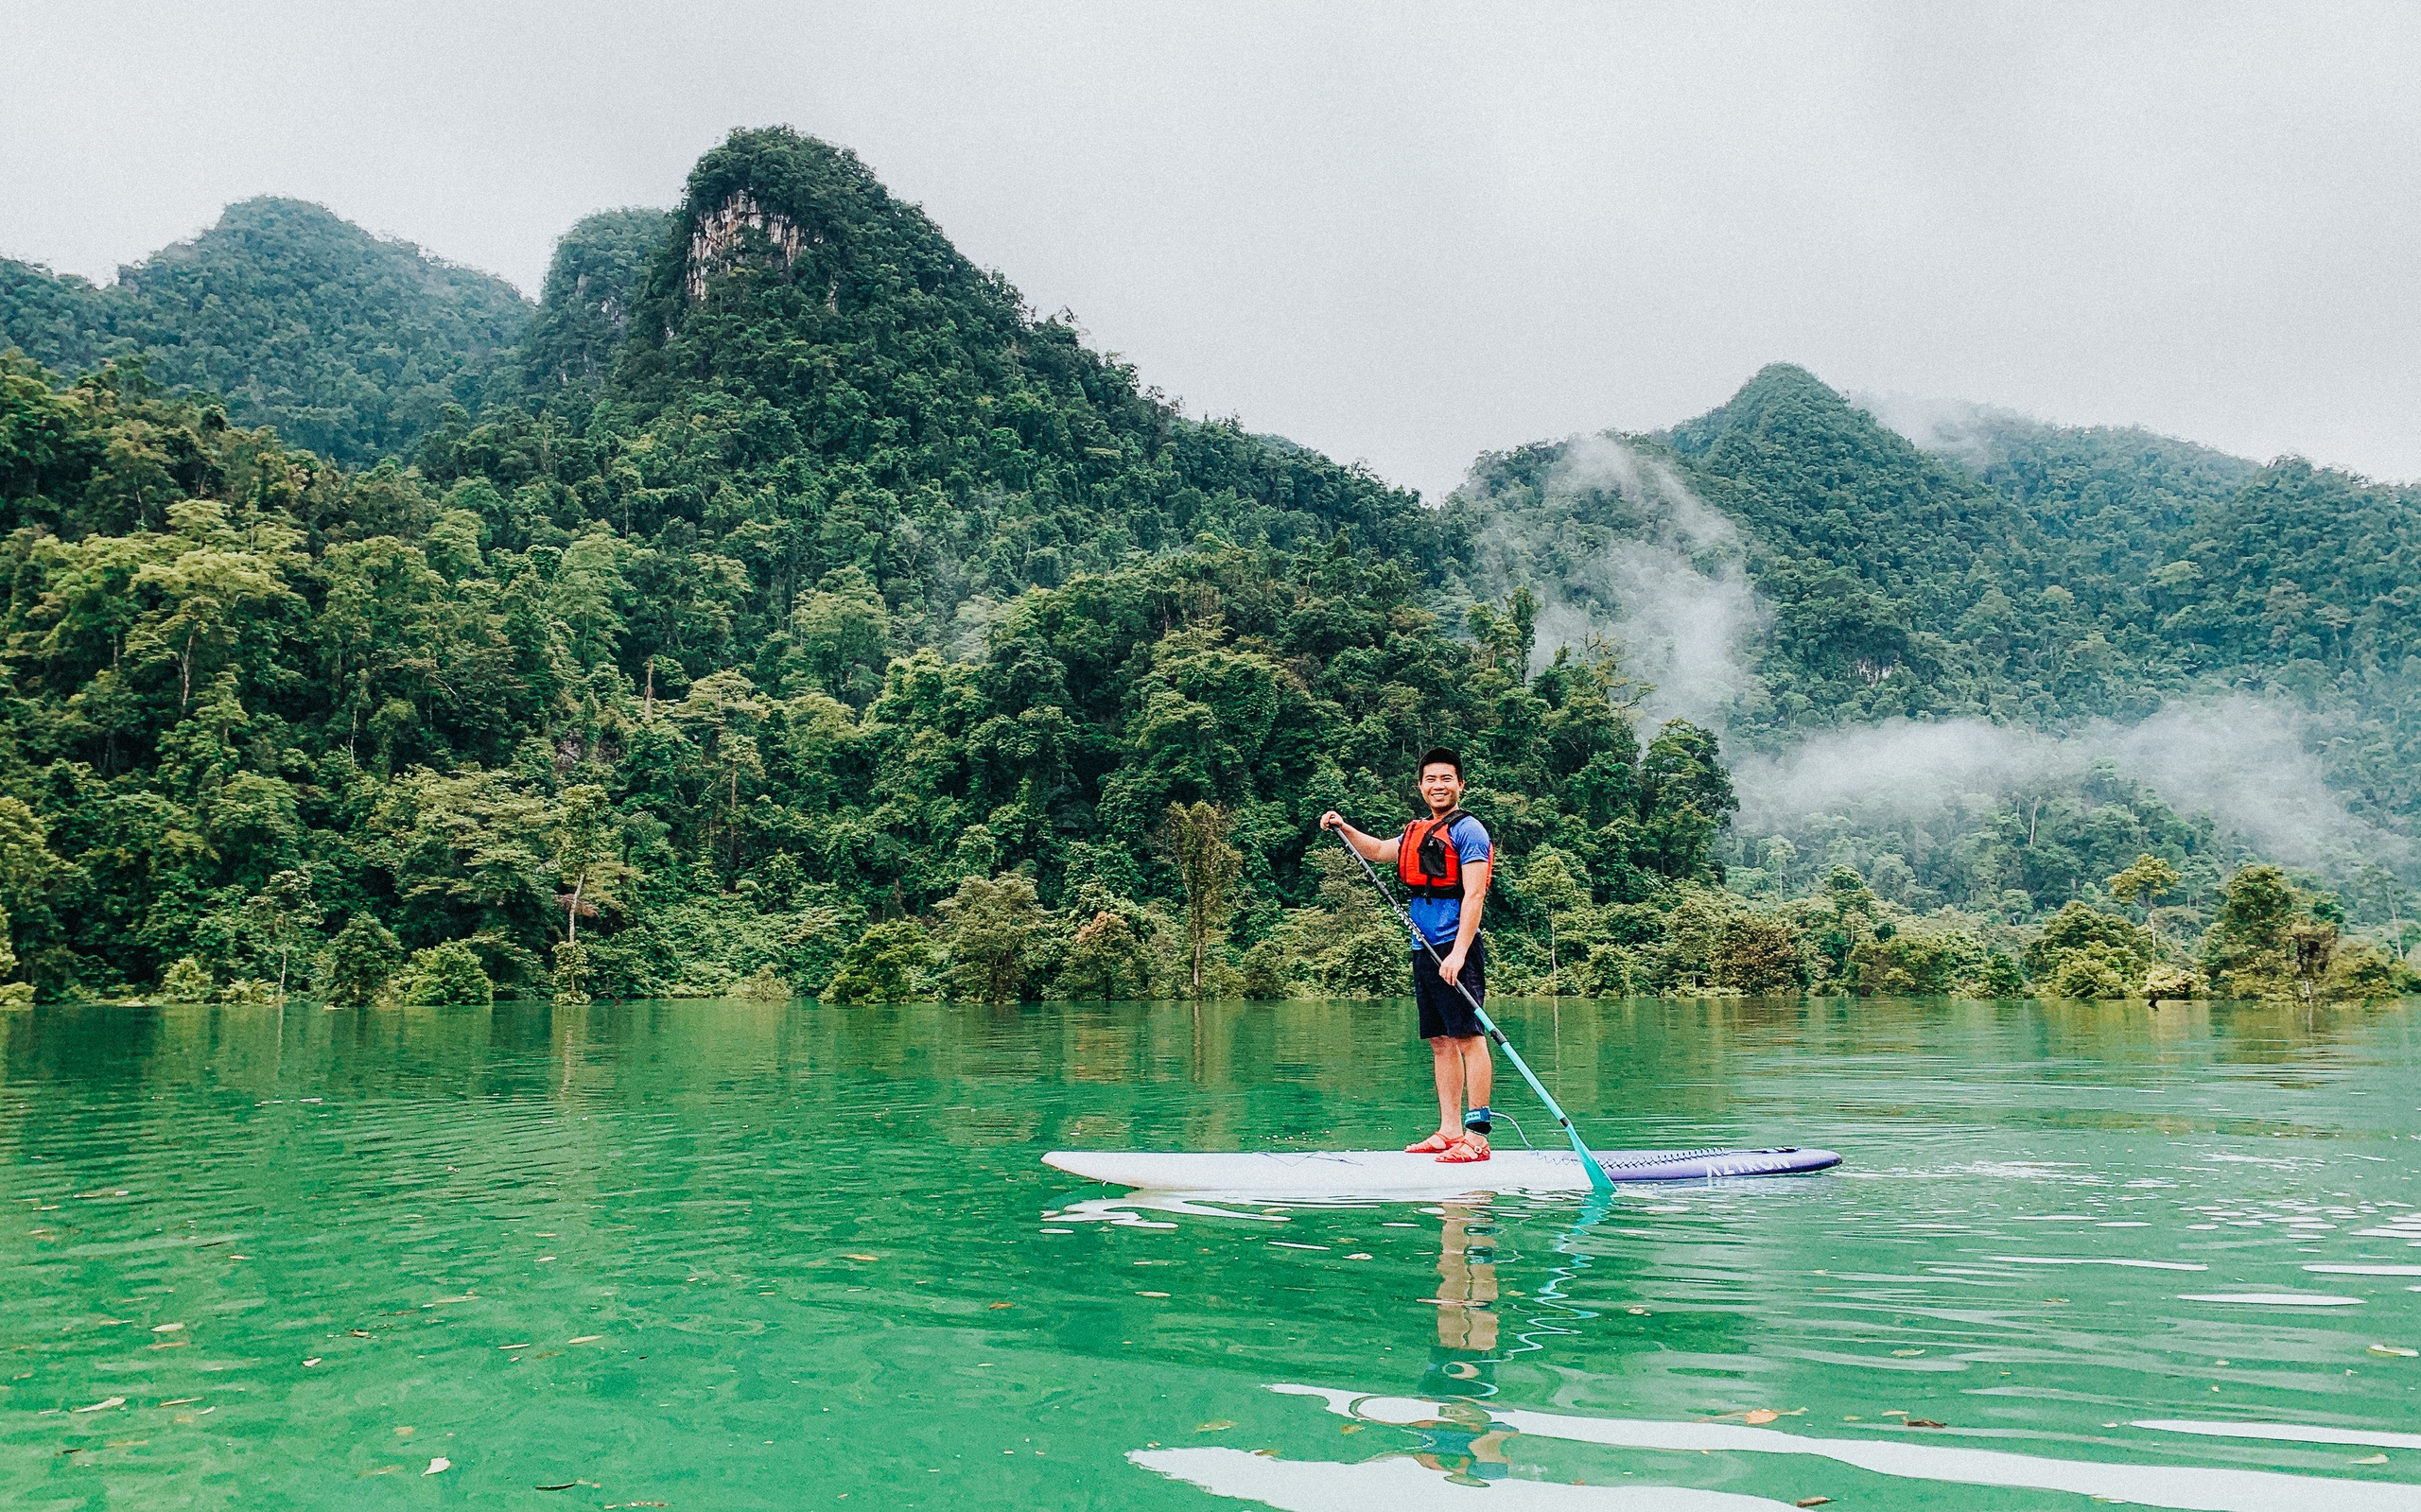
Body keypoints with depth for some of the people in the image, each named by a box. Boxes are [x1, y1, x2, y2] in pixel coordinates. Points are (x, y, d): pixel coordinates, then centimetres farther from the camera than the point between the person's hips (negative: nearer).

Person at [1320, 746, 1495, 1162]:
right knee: (1441, 1042, 9)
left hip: (1455, 948, -9)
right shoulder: (1418, 832, 20)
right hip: (1425, 950, 9)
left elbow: (1473, 895, -14)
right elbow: (1378, 851, 37)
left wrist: (1458, 953, -22)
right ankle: (1449, 1131, 14)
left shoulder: (1467, 829, -5)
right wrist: (1344, 828, 21)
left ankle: (1477, 1135, -11)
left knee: (1468, 1037, -9)